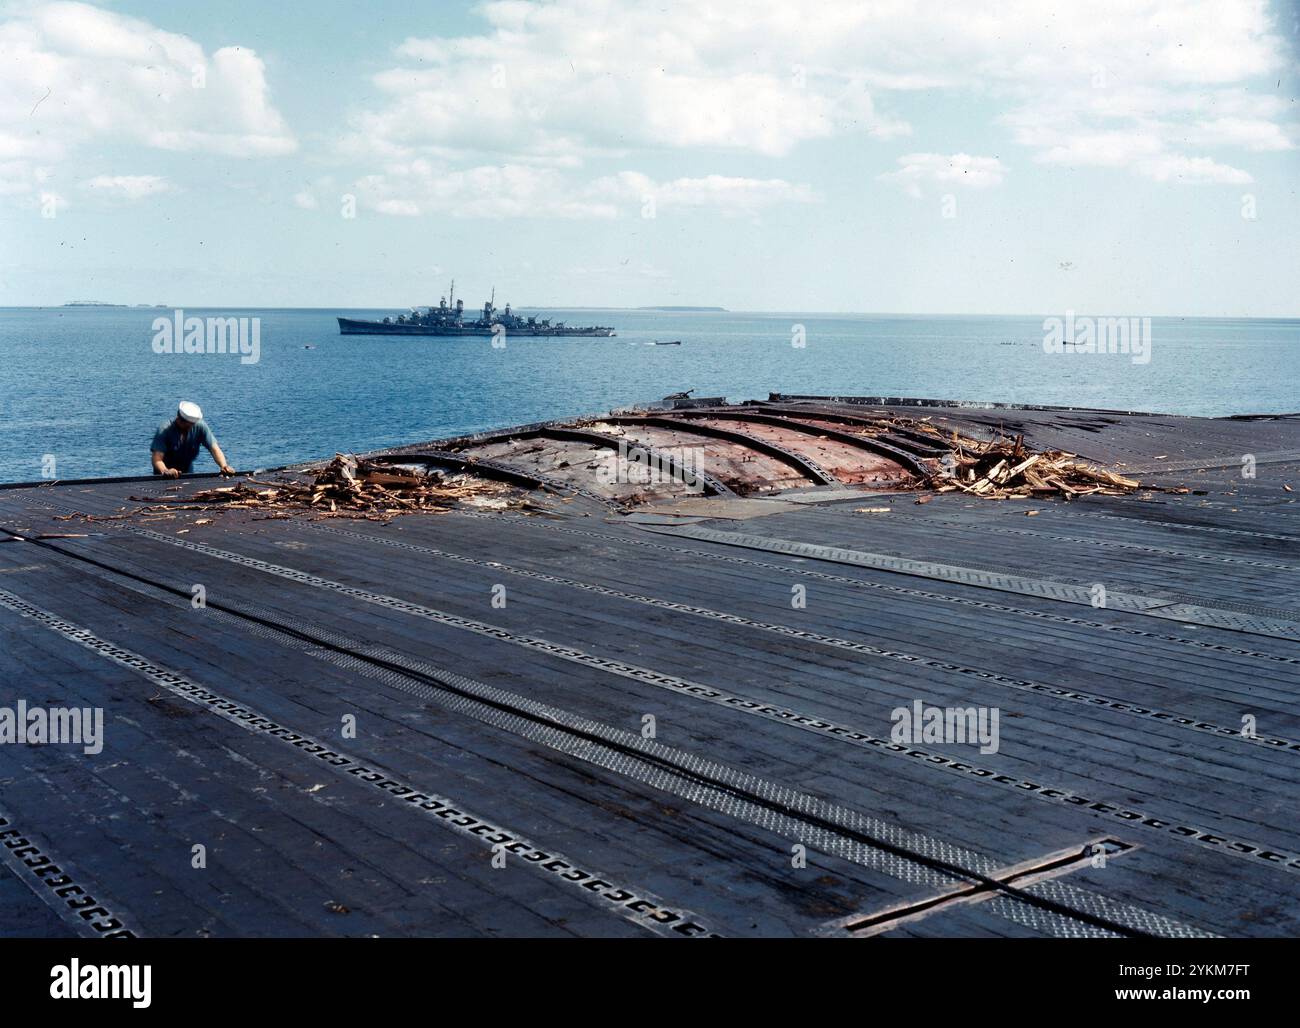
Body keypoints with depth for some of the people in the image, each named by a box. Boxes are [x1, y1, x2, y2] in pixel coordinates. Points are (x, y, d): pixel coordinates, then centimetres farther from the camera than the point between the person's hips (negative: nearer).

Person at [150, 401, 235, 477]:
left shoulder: (200, 426, -14)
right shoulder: (164, 430, -22)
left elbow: (214, 449, -17)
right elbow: (157, 458, -29)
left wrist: (224, 466, -36)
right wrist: (165, 471, -51)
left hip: (187, 473, 3)